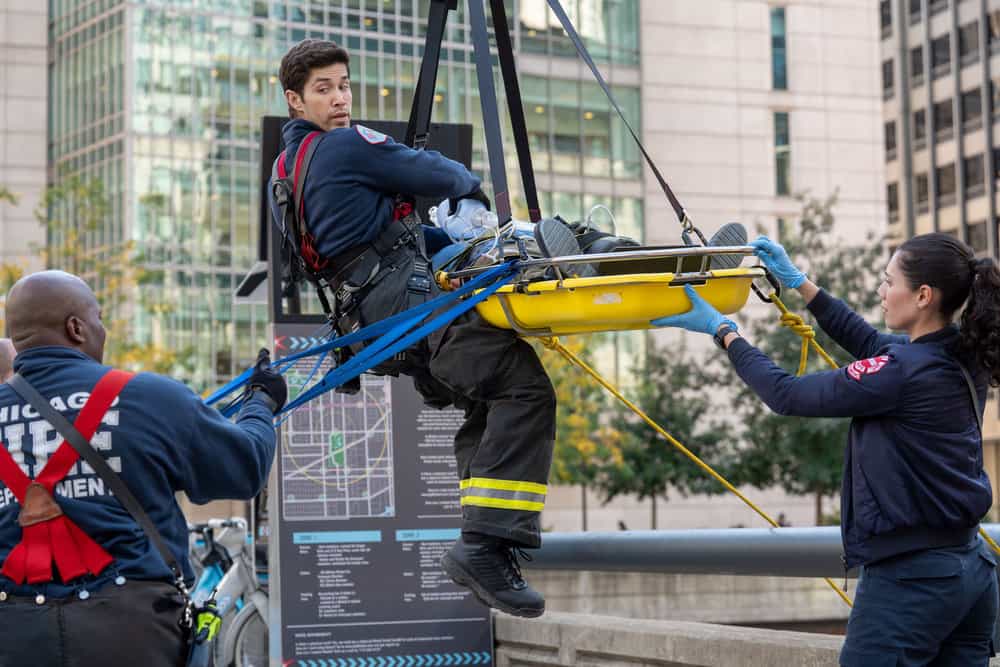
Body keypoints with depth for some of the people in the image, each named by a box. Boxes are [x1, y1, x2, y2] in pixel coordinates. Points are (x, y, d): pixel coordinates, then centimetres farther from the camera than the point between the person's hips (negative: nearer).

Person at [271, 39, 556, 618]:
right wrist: (472, 188, 19)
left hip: (375, 323, 10)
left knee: (486, 408, 17)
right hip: (408, 298, -10)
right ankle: (487, 546, -28)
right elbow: (437, 176, -4)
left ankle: (481, 551, 11)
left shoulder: (287, 169, 23)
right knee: (525, 390, -19)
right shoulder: (345, 146, -7)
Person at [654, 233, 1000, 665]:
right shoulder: (961, 359, 5)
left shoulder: (904, 371, -20)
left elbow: (787, 396, -12)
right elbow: (869, 344, 22)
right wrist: (799, 283, 26)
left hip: (910, 579, -8)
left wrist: (722, 330, 0)